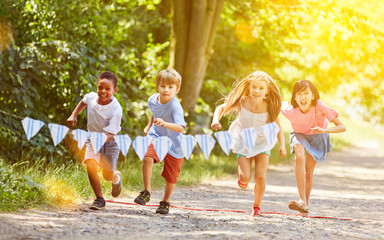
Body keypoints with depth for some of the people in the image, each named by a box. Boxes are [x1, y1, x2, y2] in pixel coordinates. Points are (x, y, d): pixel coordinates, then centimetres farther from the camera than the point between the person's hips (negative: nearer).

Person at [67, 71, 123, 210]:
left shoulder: (115, 109, -27)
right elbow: (83, 102, 16)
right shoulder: (92, 97, -12)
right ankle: (99, 199, -9)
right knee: (91, 166, -21)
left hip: (109, 142, -3)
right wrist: (74, 115, 7)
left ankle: (116, 178, 46)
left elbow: (111, 134, -31)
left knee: (107, 176, 6)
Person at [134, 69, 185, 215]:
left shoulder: (175, 106, -25)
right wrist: (149, 126, 10)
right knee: (147, 159, -27)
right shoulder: (153, 100, -6)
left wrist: (165, 123, -51)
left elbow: (180, 128, -37)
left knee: (171, 177, 6)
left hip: (173, 144, -3)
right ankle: (147, 190, -9)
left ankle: (165, 201, 32)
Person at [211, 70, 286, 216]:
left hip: (262, 143, 0)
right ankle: (242, 179, 29)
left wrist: (282, 145, -18)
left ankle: (257, 207, 13)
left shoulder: (269, 108, -19)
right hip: (243, 143, 0)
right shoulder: (242, 102, -18)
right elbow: (221, 108, -4)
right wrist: (215, 121, -22)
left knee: (260, 177, -10)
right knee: (245, 177, -11)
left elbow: (278, 128, -7)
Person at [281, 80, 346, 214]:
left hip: (317, 136, 0)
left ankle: (306, 203, 26)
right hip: (299, 134, 0)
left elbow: (342, 127, -37)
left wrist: (324, 130, -52)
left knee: (309, 171, 1)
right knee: (299, 157, -30)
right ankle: (302, 201, -32)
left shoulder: (320, 107, -37)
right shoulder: (290, 110, -32)